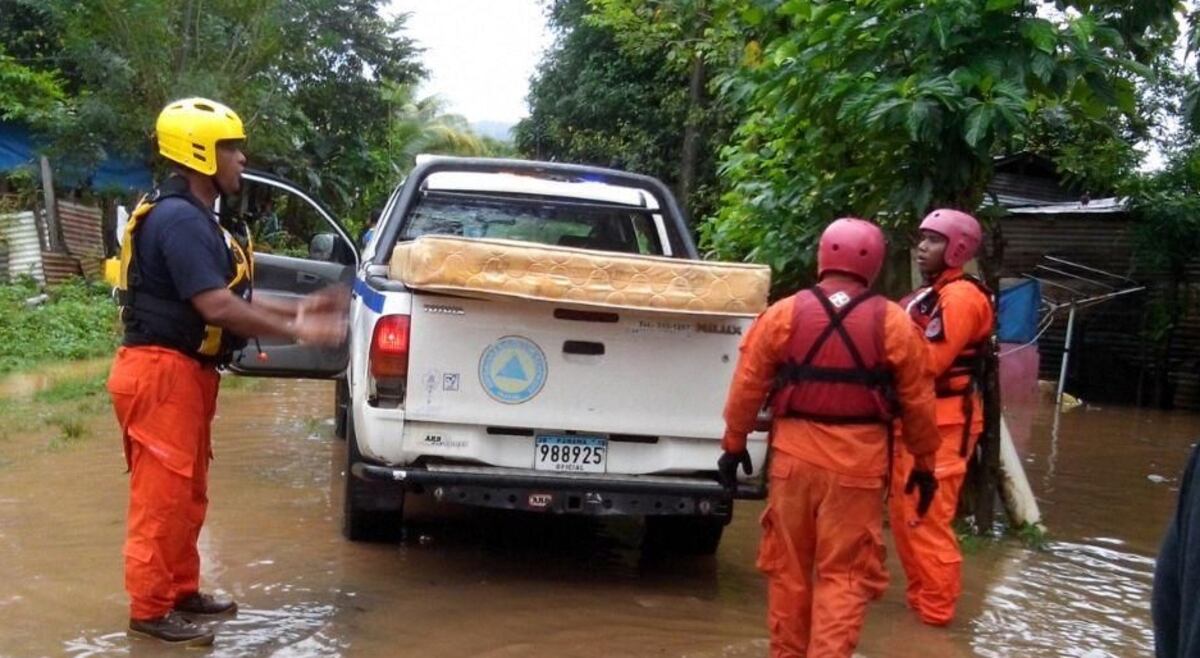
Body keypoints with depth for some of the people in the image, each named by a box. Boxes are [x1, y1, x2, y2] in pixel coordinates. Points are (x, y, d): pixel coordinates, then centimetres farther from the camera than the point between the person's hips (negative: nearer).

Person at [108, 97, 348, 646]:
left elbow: (228, 300, 17)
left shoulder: (193, 217, 15)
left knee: (186, 496, 18)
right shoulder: (179, 219, -19)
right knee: (161, 496, -2)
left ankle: (181, 592, 29)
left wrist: (298, 308, 12)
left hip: (184, 374, 11)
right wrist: (297, 331, -18)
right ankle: (150, 610, 9)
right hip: (162, 374, -11)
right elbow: (216, 307, -25)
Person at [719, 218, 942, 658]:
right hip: (858, 464, -1)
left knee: (788, 567, 15)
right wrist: (924, 464, 15)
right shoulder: (895, 324, -1)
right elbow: (918, 404, 3)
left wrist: (734, 445, 15)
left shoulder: (783, 314, 0)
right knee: (844, 574, 6)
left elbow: (747, 387, 3)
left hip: (794, 456, 1)